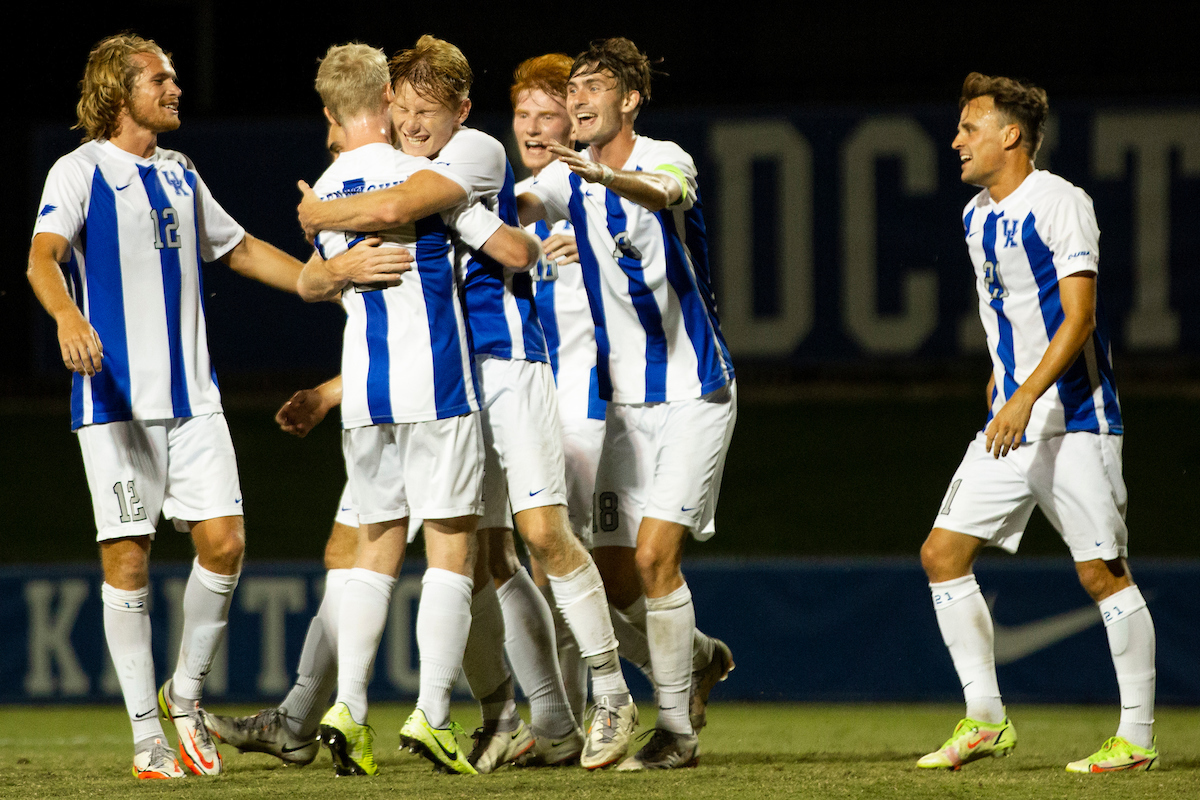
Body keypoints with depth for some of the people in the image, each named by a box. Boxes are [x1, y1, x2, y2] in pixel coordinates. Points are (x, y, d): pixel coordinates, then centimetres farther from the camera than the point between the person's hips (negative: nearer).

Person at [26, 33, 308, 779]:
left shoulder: (180, 176, 17)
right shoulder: (80, 172, -3)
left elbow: (241, 249, 29)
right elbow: (44, 256, -19)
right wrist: (68, 316, -39)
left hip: (192, 395, 5)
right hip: (116, 399, -5)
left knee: (223, 544, -5)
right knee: (128, 558, -5)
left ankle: (186, 695, 16)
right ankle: (148, 734, 2)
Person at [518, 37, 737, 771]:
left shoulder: (666, 160, -11)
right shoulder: (570, 176, 5)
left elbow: (663, 193, -36)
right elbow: (519, 209, -14)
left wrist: (611, 178, -57)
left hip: (694, 393, -6)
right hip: (625, 400, 6)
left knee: (654, 557, -15)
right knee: (616, 579, 3)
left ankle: (677, 730, -6)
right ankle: (700, 659, 31)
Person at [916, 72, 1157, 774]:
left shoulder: (1060, 203, -12)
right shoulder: (979, 217, 13)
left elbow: (1078, 315, -19)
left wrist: (1026, 397, -26)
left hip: (1073, 418, -8)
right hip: (1010, 423, 8)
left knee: (1102, 571, -7)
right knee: (943, 552, 0)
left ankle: (1138, 738, 0)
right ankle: (986, 721, 6)